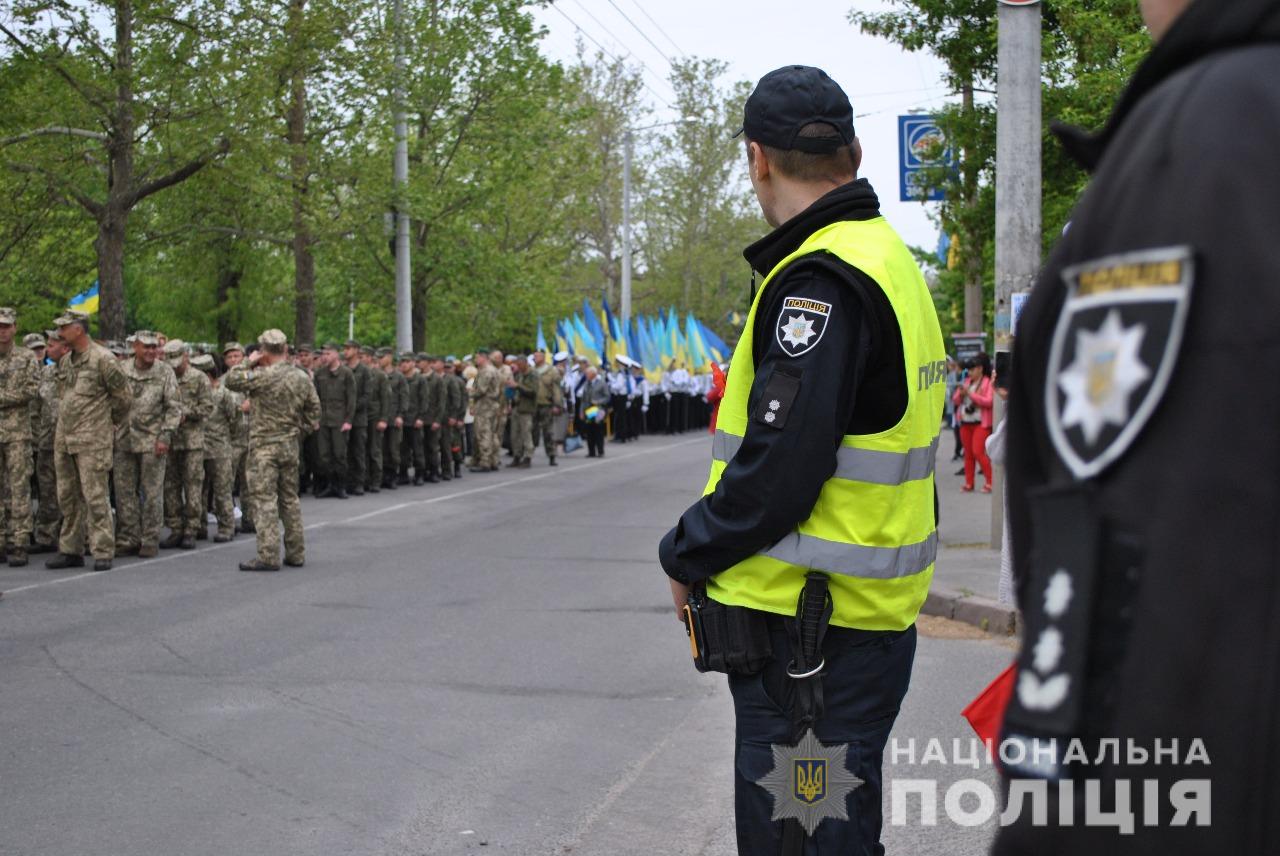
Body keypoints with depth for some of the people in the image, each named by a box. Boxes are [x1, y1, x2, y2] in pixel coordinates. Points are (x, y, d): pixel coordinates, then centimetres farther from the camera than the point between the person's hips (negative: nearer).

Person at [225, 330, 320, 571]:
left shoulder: (264, 376, -16)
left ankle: (268, 556, -8)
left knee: (265, 500, -5)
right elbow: (313, 409, 12)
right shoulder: (302, 379, 5)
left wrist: (248, 363, -1)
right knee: (290, 498, 14)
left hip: (264, 445, -6)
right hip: (290, 445, 6)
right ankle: (296, 553, 18)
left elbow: (232, 380, -11)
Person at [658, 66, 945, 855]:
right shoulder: (891, 261, 14)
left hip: (806, 637, -10)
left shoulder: (819, 281, -18)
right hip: (872, 618, 10)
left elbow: (778, 473, -24)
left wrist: (687, 556, -6)